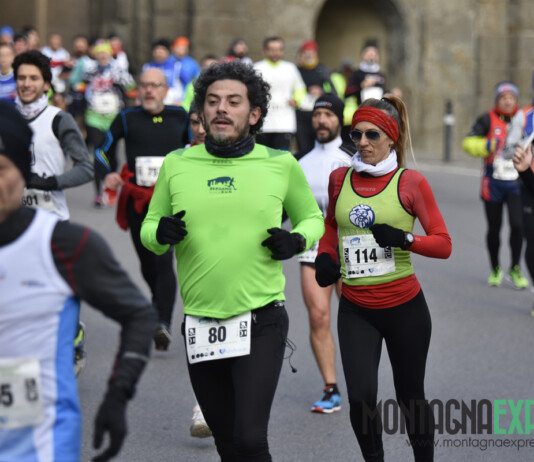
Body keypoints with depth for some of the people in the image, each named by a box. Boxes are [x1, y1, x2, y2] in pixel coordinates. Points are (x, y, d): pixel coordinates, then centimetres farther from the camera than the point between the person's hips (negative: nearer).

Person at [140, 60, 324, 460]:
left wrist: (296, 240, -5)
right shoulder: (176, 164, 4)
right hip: (200, 325, 3)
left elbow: (312, 218, 17)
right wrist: (161, 233, -9)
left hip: (261, 323, -3)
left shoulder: (280, 164, 1)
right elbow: (148, 228, 15)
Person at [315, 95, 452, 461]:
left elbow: (444, 245, -6)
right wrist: (325, 255, 5)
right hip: (356, 310, 2)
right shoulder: (340, 179, 4)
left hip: (404, 307, -2)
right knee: (361, 400, -12)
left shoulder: (411, 182, -6)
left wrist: (405, 239, -23)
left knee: (411, 398, 11)